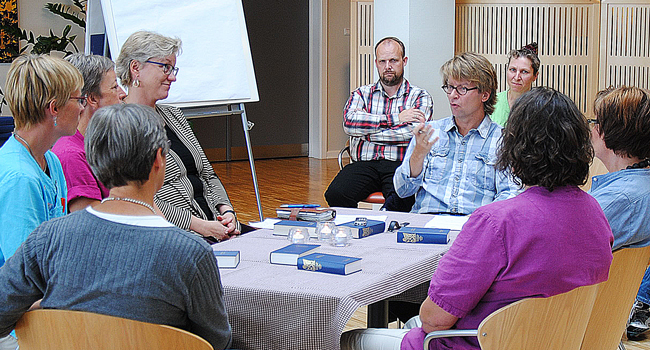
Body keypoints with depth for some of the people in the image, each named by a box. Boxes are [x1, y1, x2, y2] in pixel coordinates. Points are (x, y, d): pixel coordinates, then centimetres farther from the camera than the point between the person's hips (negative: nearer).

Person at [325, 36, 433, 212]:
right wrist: (395, 118, -6)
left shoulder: (420, 97, 13)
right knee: (336, 194, -29)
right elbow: (349, 122, -3)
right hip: (363, 164, 2)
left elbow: (414, 132, -7)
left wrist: (368, 133, -3)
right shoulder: (362, 94, 19)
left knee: (401, 200, -37)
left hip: (399, 165, -2)